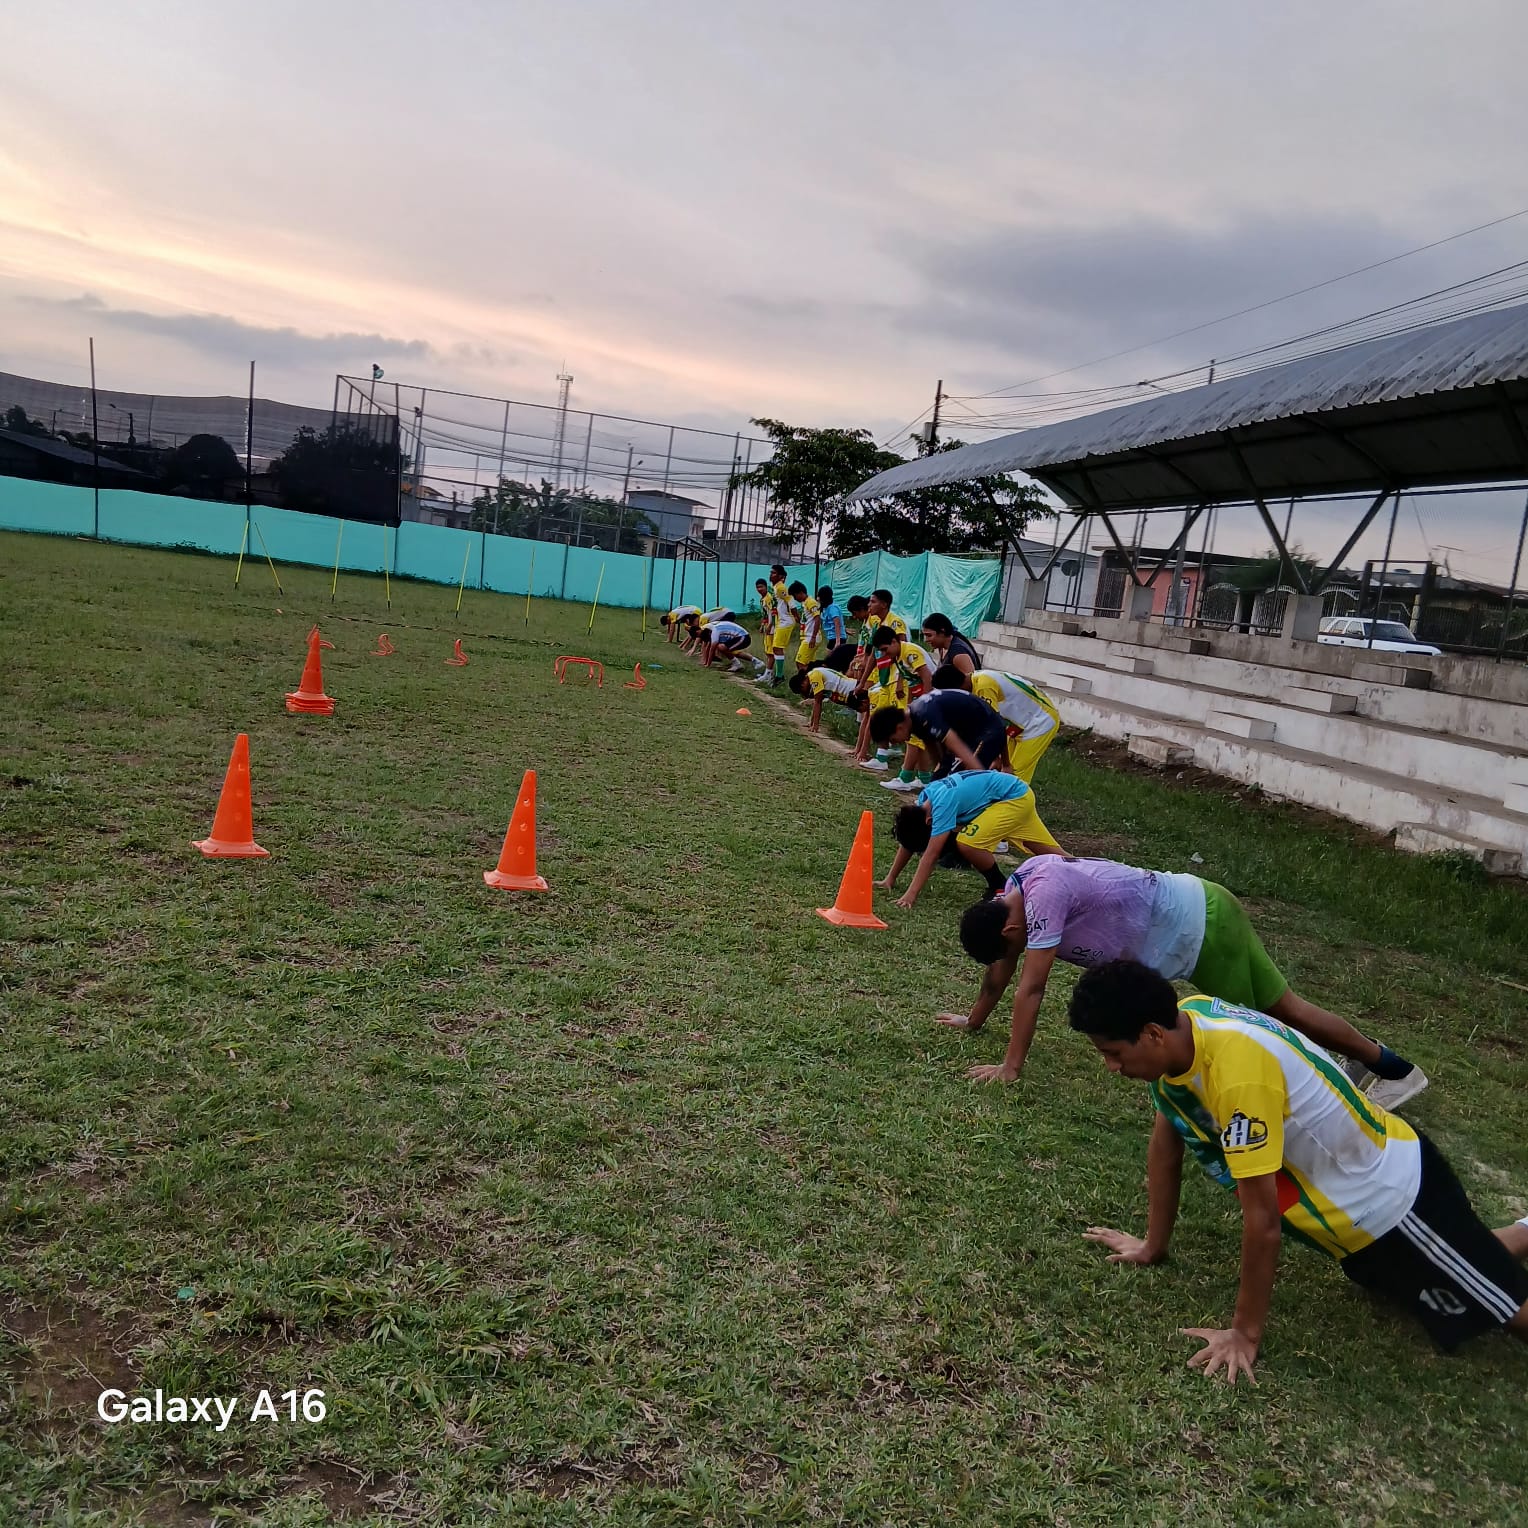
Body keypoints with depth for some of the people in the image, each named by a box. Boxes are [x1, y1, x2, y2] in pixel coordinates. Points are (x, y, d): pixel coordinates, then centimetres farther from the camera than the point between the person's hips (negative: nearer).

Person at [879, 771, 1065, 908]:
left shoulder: (943, 804, -30)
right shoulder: (924, 798, -4)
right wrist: (890, 878, 4)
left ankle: (1000, 888, -3)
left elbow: (930, 854, -32)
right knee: (1048, 850, 16)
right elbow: (907, 842, 5)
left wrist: (911, 894, -33)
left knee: (967, 843, -22)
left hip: (1015, 798, -10)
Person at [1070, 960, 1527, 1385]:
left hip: (1393, 1193, -8)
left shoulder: (1236, 1069, -39)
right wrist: (1153, 1245, 9)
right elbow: (1166, 1143, 1)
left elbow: (1262, 1216, -31)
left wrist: (1246, 1333, -22)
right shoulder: (1178, 1024, -13)